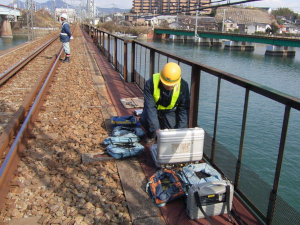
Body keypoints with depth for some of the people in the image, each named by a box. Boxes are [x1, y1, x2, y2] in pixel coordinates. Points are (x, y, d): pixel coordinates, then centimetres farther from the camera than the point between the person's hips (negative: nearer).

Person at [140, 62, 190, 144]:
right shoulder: (150, 84, -30)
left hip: (170, 111, 2)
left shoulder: (183, 86, -24)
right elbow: (150, 107, -32)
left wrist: (180, 129, -25)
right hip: (155, 109, -1)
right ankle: (151, 135, 3)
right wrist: (156, 128, -40)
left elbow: (184, 109, -17)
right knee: (145, 119, -32)